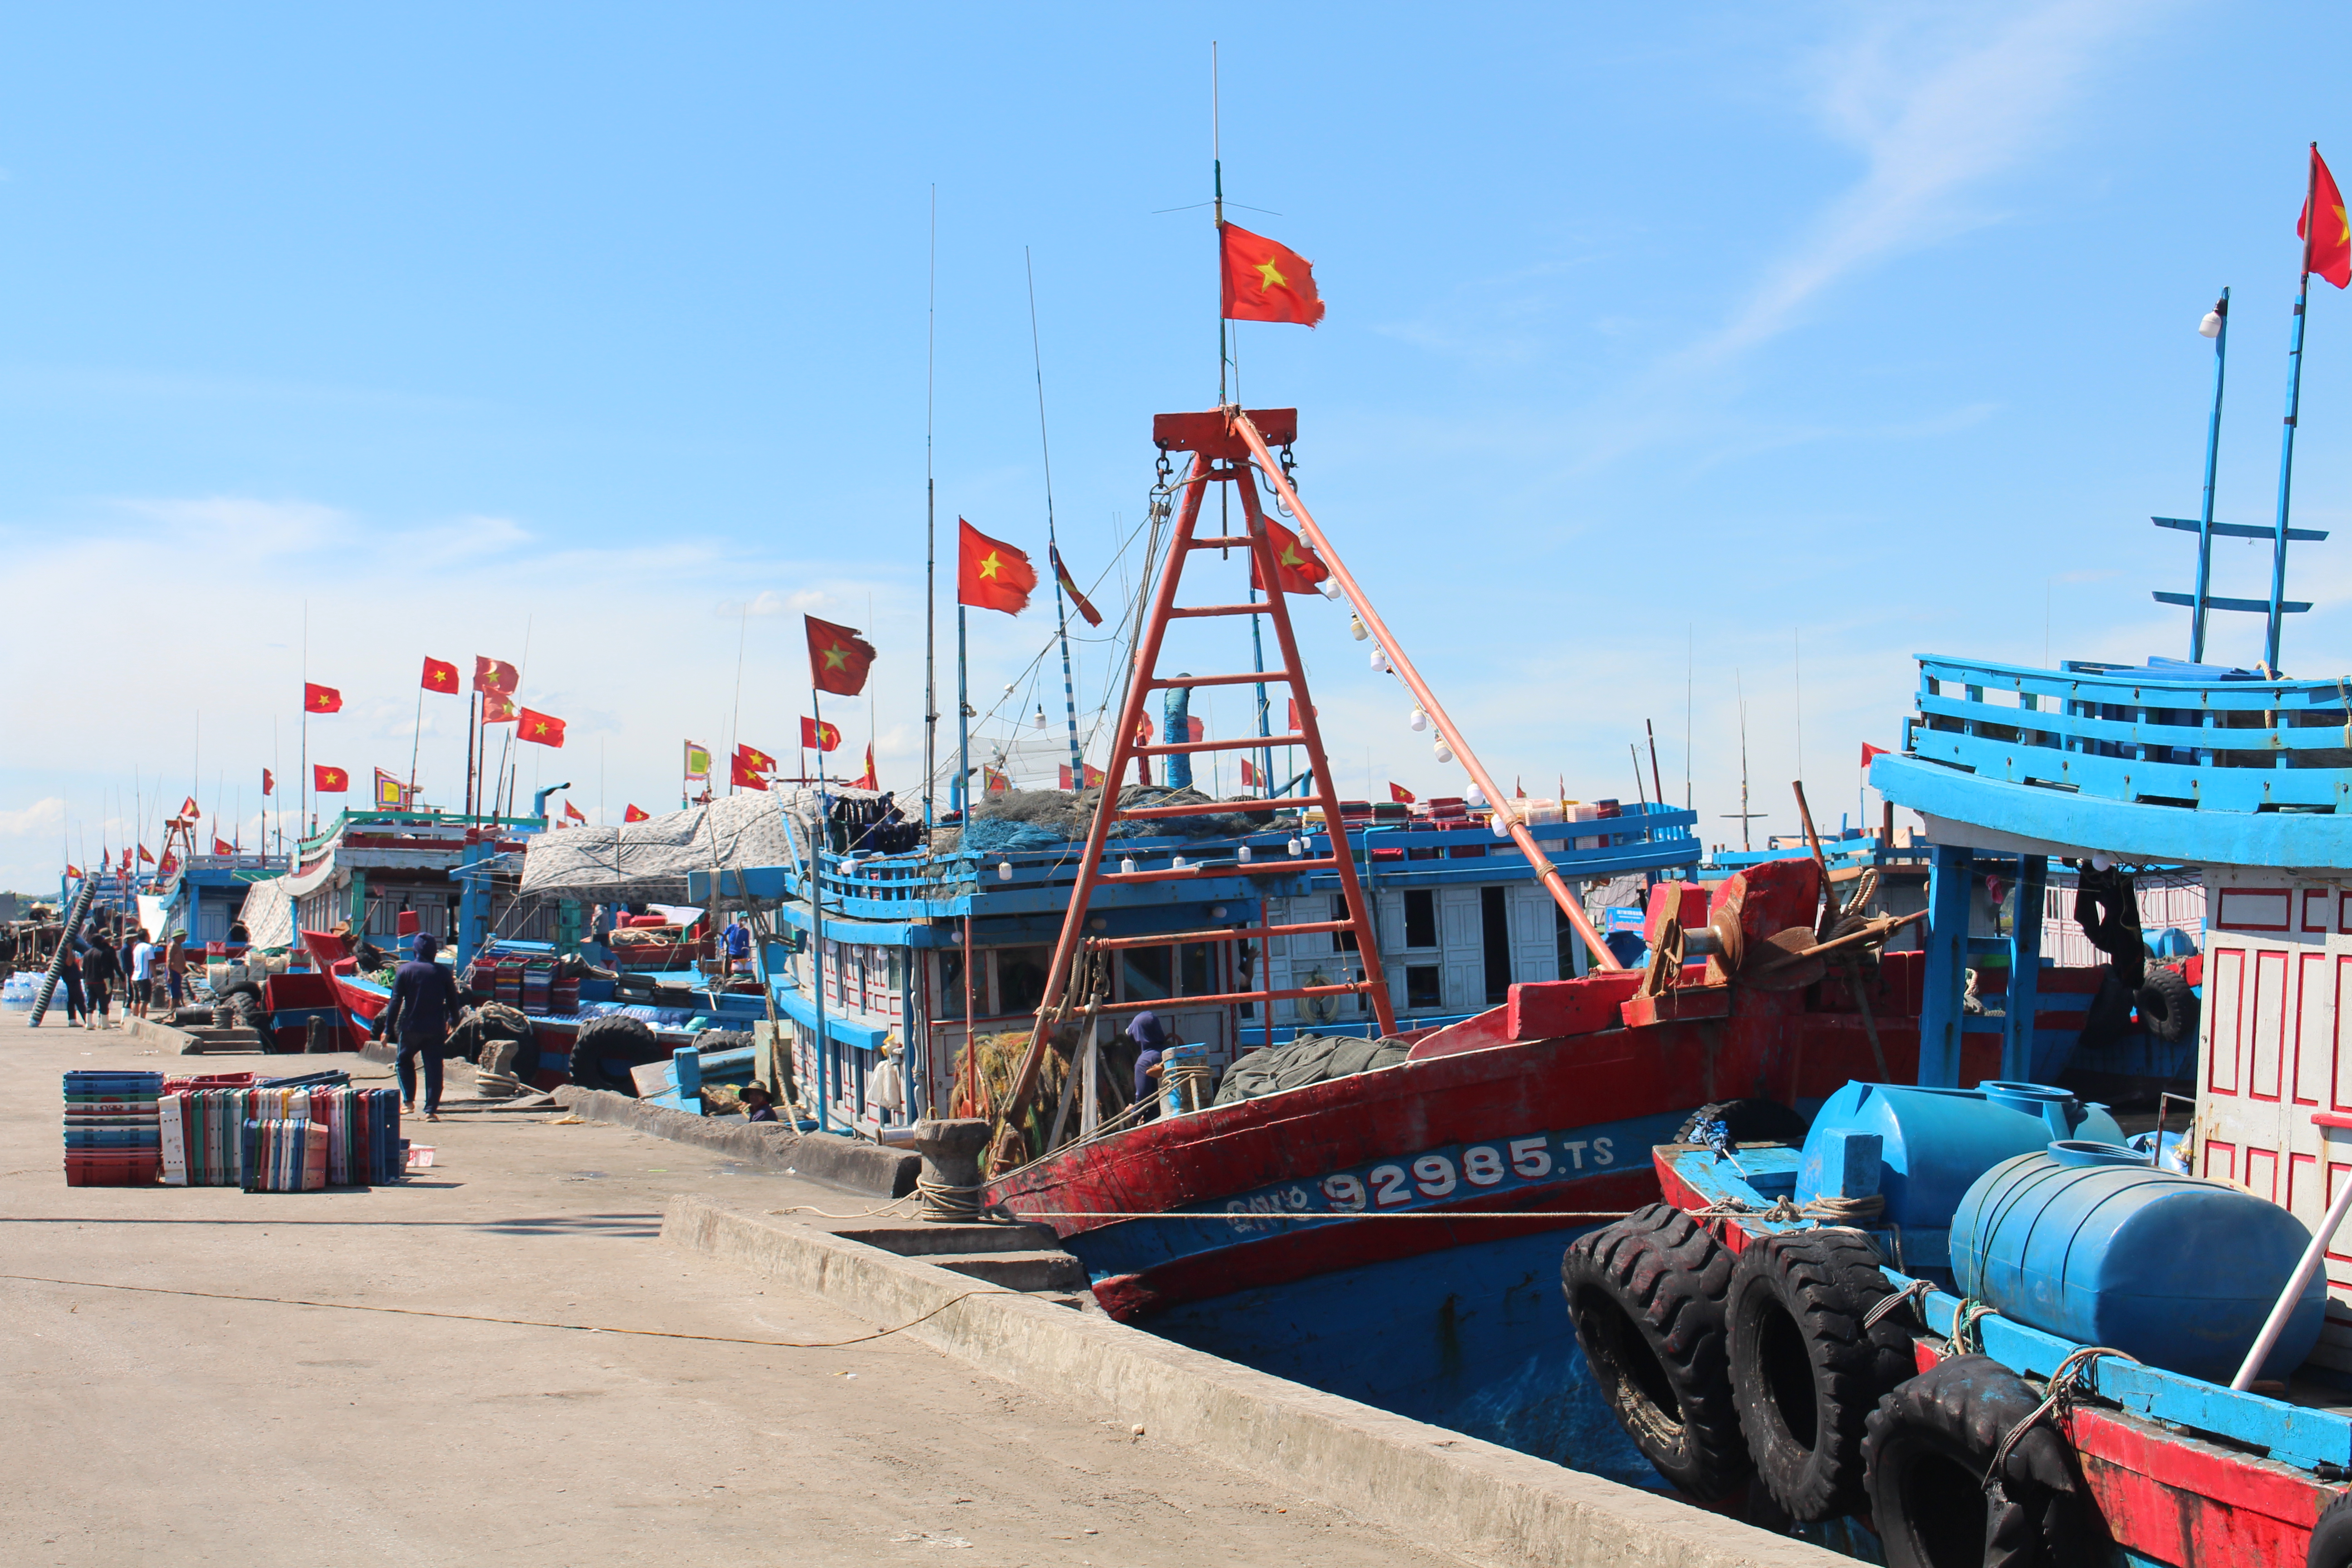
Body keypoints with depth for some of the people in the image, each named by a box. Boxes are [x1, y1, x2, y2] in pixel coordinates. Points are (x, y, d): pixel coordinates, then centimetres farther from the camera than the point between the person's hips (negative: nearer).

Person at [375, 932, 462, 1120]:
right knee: (434, 1068, 2)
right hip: (435, 1029, 1)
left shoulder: (404, 970, -3)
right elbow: (453, 1001, 9)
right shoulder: (443, 973, 1)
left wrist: (387, 1029, -2)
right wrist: (453, 1021, 27)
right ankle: (431, 1109, -3)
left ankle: (408, 1100, 9)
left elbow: (396, 1001, -5)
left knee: (404, 1061, 20)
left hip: (411, 1027, -1)